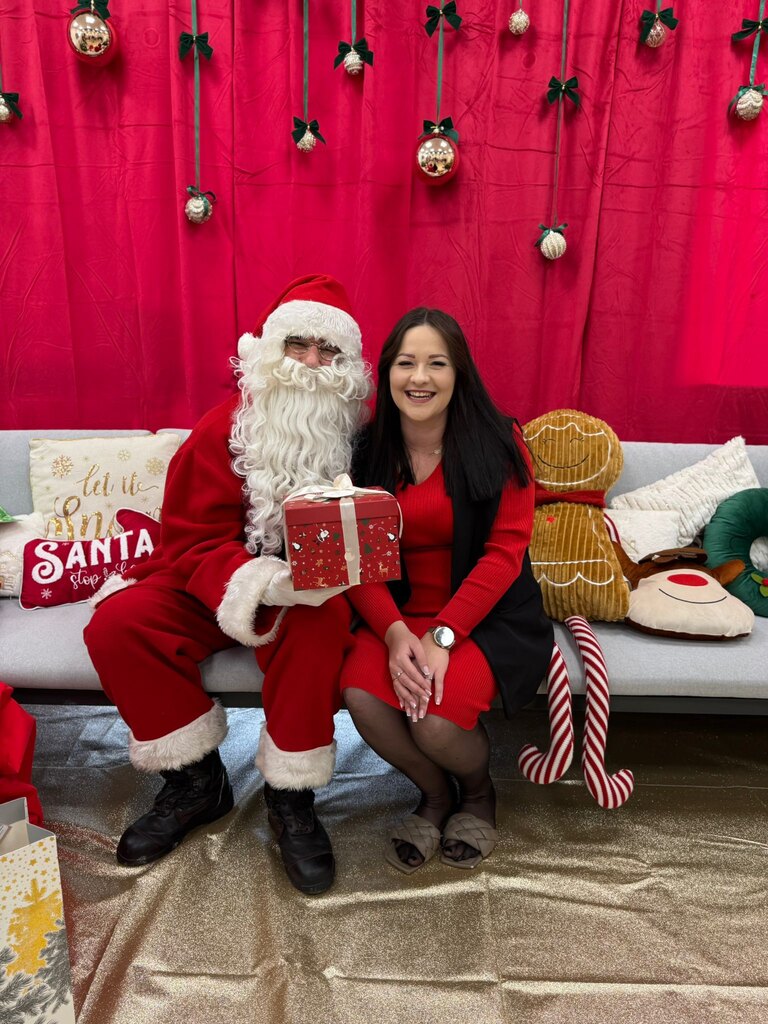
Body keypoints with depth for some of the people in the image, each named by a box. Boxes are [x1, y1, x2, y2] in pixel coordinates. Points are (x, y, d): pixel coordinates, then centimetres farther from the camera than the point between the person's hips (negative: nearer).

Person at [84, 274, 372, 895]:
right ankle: (196, 782, 0)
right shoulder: (225, 430, -6)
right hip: (218, 588, 2)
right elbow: (192, 540, -10)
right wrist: (250, 581, -30)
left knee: (323, 618, -35)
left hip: (309, 594, -2)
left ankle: (291, 797, -13)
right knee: (118, 623, -18)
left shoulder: (362, 437, -7)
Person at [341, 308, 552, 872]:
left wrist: (442, 635, -21)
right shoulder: (367, 451, 2)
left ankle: (479, 792, 16)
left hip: (487, 615, -2)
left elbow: (505, 551, -12)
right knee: (362, 697, -25)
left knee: (436, 720, -26)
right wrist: (394, 632, -21)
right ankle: (436, 794, 11)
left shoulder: (499, 442, -6)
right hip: (399, 612, 3)